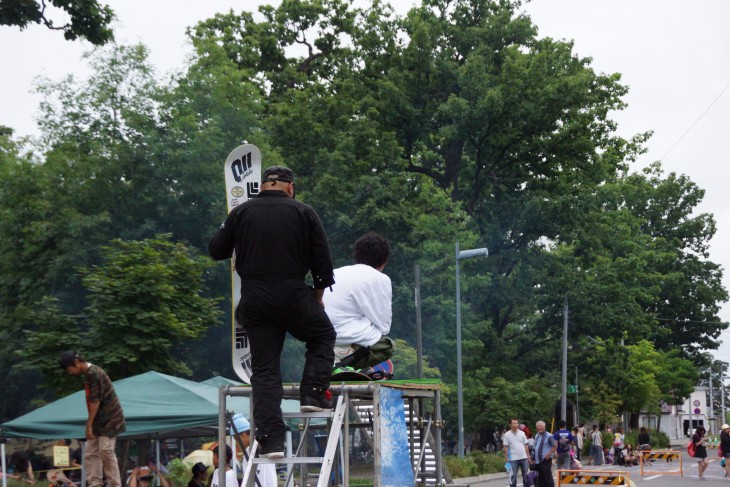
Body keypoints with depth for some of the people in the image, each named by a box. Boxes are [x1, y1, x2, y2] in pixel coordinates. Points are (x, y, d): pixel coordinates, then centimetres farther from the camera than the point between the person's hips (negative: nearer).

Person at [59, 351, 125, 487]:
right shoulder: (88, 374, 10)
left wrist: (89, 425, -18)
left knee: (106, 452, -11)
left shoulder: (94, 373, -19)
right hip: (99, 420, 10)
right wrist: (90, 424, 10)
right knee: (91, 454, 4)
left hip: (108, 419, -10)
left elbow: (96, 401, -21)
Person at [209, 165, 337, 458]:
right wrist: (318, 296, 14)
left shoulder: (241, 212, 4)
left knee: (264, 369, 6)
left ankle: (271, 440, -1)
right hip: (293, 297, -2)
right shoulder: (303, 213, 1)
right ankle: (313, 393, 8)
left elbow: (216, 252, 10)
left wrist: (233, 236, 29)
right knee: (323, 336, 25)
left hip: (253, 301, 2)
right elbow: (322, 260, 3)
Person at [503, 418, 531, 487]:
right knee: (513, 476, 1)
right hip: (513, 459, -3)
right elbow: (506, 447, -1)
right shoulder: (507, 435, -2)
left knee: (526, 475, 8)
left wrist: (528, 456, 6)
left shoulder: (522, 433, 5)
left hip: (524, 458, 3)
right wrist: (507, 458, -6)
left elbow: (525, 445, 9)